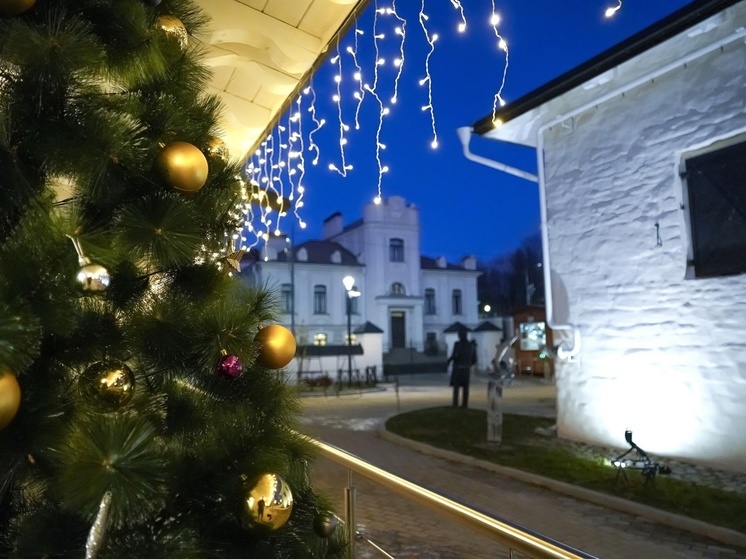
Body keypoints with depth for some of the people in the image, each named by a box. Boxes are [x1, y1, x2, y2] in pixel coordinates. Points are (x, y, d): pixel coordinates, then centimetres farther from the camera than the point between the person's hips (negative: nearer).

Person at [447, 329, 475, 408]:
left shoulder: (457, 344, -10)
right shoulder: (471, 345, 6)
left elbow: (454, 355, -21)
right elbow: (474, 358, 7)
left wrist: (448, 361, -5)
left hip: (457, 368, -4)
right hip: (467, 369, 4)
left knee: (456, 387, 2)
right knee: (465, 387, 8)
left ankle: (455, 404, -1)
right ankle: (464, 404, 6)